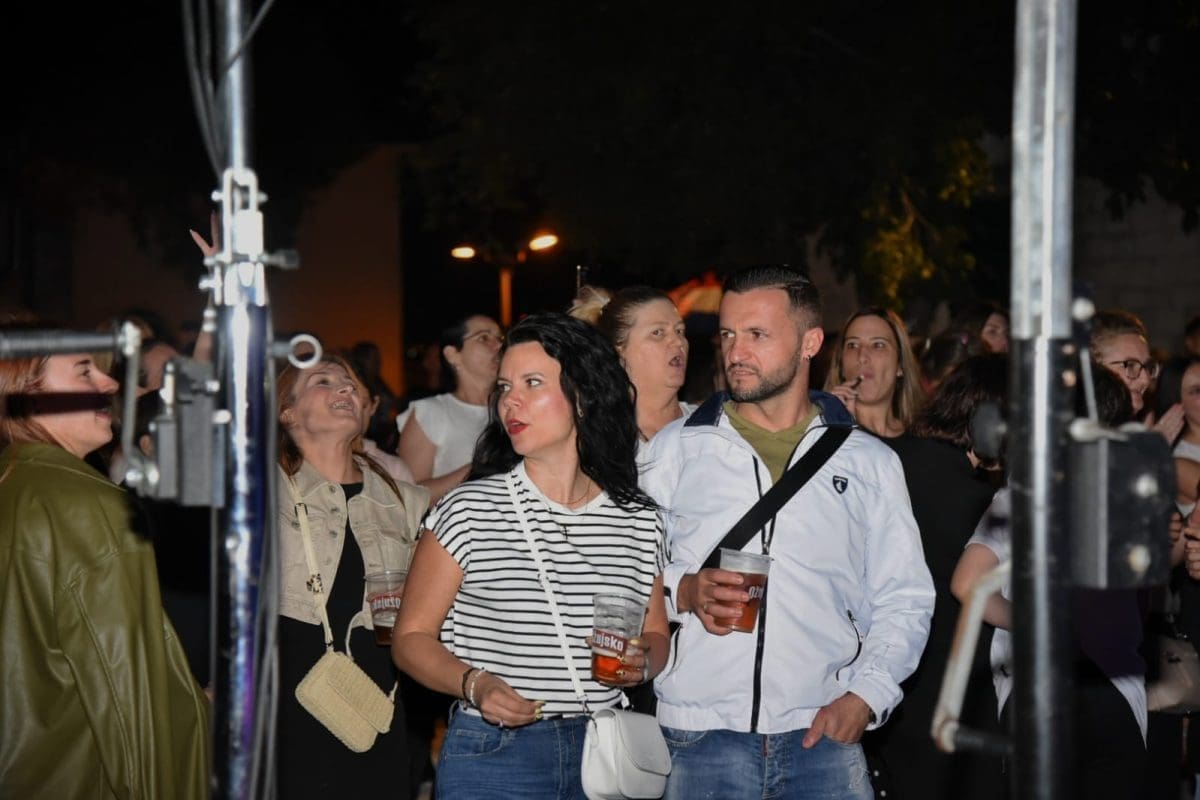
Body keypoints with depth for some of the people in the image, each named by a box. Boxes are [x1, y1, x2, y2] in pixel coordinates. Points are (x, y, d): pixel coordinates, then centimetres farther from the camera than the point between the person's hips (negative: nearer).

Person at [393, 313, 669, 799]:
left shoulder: (640, 521, 5)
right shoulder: (468, 512, -3)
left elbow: (656, 635, 15)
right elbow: (412, 637, -3)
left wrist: (643, 662, -7)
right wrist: (474, 684, -20)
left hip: (602, 755, 2)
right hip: (491, 756, -2)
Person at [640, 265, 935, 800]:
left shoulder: (869, 462, 12)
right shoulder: (676, 449, 10)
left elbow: (904, 601, 10)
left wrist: (865, 696, -5)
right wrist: (684, 592, -10)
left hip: (824, 736, 0)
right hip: (700, 737, 0)